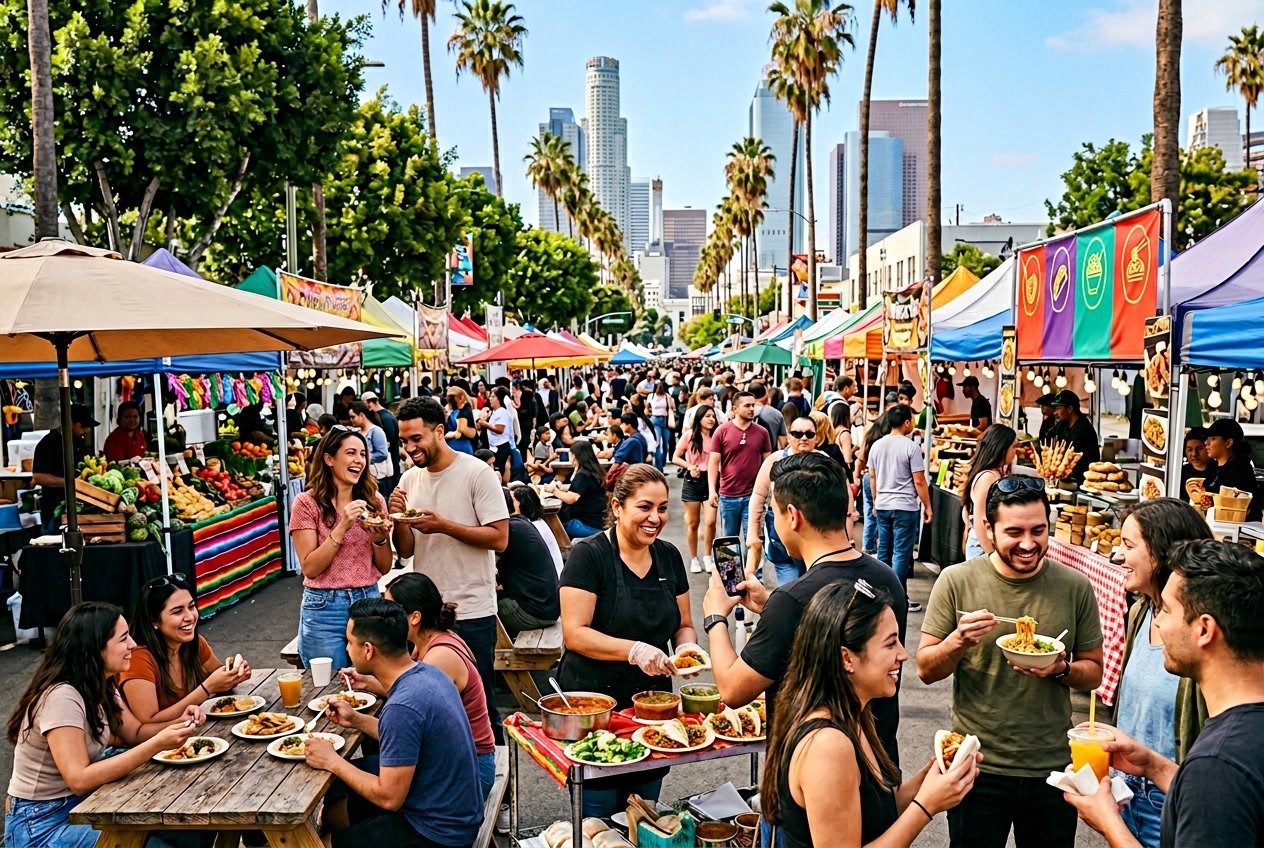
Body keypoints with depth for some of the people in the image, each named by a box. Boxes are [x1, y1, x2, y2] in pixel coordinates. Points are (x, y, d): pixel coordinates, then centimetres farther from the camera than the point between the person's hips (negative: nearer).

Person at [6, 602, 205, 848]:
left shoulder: (101, 686, 2)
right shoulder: (61, 696, -26)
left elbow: (134, 733, 10)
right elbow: (79, 780, -32)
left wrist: (178, 724, -9)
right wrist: (157, 744, -33)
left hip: (83, 803, 8)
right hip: (41, 826, -8)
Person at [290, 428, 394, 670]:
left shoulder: (374, 501, 5)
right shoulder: (307, 503, -6)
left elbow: (384, 568, 7)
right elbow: (309, 568, -11)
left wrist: (379, 538, -12)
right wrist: (342, 528, -19)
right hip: (324, 607, -3)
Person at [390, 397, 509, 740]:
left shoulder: (477, 473, -10)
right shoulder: (409, 479, 7)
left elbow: (499, 538, -15)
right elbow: (406, 550, 9)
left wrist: (443, 525, -21)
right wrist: (398, 518, -10)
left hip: (471, 611, -5)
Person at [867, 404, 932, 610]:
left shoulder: (877, 445, 5)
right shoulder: (911, 447, -12)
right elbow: (919, 481, -12)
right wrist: (927, 507, -3)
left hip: (882, 506, 6)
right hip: (904, 507, -6)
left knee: (884, 550, 14)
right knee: (901, 553, -2)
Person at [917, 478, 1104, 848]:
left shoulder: (1075, 587, -5)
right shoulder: (956, 581, -9)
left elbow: (1094, 672, 4)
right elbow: (926, 670, -5)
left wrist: (1061, 669, -17)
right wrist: (958, 641, -24)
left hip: (1053, 767, 2)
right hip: (977, 766, -1)